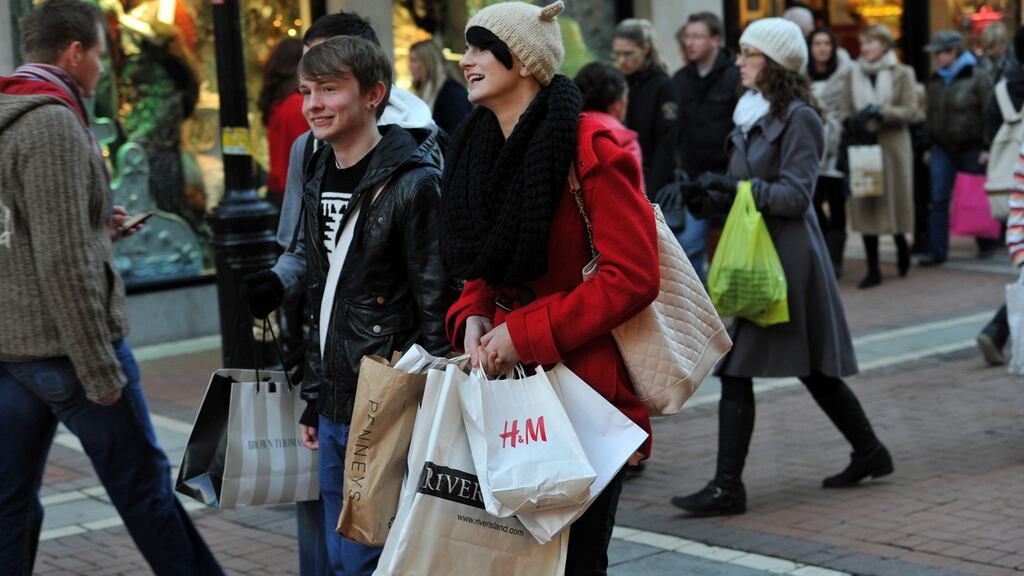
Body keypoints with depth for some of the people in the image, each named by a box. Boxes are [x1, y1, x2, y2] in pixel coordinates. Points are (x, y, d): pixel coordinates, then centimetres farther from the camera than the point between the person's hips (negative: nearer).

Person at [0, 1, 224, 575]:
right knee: (143, 483, 6)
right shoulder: (53, 124, -16)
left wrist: (95, 229, 17)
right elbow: (63, 263, -22)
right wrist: (100, 371, -18)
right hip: (66, 346, -8)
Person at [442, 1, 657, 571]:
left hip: (585, 384, -7)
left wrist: (524, 333, -19)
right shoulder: (481, 150, 9)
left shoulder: (591, 148, -14)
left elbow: (633, 276, -19)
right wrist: (474, 320, -2)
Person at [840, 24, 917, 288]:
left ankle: (902, 245, 34)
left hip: (892, 147, -3)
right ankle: (873, 270, 6)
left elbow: (911, 110, -6)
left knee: (894, 201, 3)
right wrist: (852, 122, -12)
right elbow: (844, 108, 10)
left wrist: (879, 112, -18)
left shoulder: (902, 73, 1)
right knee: (865, 207, 1)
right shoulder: (855, 73, 10)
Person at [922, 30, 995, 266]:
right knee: (939, 200, -3)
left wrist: (987, 147, -14)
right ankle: (937, 251, -1)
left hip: (971, 147, -5)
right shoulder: (935, 80, 10)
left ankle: (986, 244, 24)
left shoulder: (977, 78, -8)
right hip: (942, 149, 5)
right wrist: (928, 147, 14)